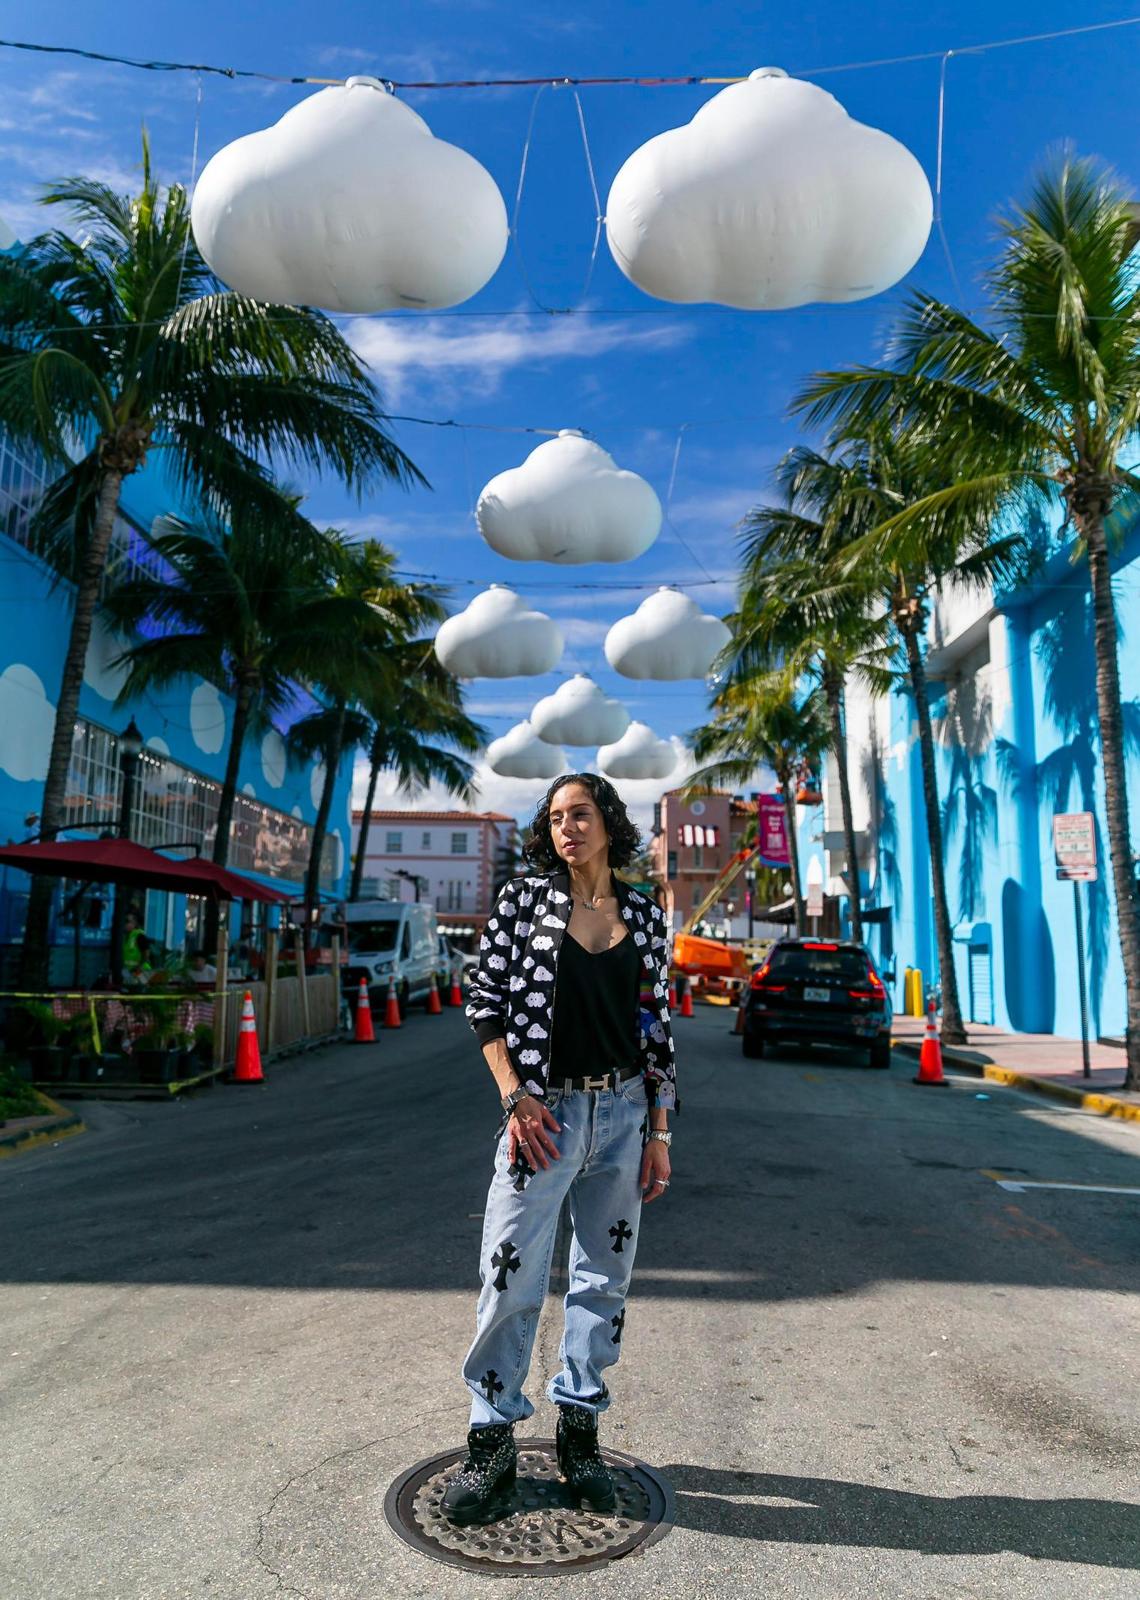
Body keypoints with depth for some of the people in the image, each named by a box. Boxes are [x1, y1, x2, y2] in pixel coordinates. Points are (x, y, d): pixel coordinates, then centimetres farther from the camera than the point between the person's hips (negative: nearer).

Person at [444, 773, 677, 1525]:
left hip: (623, 1113, 3)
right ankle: (492, 1441, 21)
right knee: (511, 1279, 2)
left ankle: (580, 1428, 30)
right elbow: (485, 1000, -2)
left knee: (605, 1278, 12)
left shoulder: (646, 917, 3)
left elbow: (658, 1027, 6)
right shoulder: (524, 898, -2)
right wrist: (516, 1097, -10)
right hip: (544, 1111, -2)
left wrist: (659, 1133, 3)